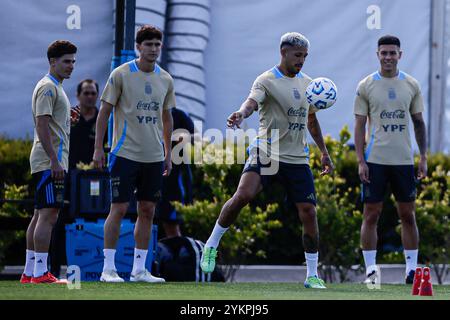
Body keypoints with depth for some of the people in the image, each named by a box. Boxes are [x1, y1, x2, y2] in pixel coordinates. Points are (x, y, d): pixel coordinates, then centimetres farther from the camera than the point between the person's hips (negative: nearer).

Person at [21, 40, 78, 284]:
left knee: (40, 215, 10)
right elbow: (42, 126, -19)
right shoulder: (48, 87, -11)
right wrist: (54, 161, -23)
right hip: (49, 162, -11)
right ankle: (40, 273, -15)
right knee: (48, 215, -13)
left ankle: (29, 272, 12)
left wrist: (67, 117, 13)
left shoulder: (56, 87, 21)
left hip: (50, 162, 11)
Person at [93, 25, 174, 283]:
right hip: (125, 153, -5)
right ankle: (108, 268, 0)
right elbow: (104, 112, -3)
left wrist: (168, 153, 15)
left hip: (154, 156, 5)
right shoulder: (121, 75, -5)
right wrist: (98, 148, -7)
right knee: (119, 208, -6)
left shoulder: (165, 79, 9)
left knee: (147, 211, 5)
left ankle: (139, 269, 11)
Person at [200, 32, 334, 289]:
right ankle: (211, 246, -5)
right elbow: (252, 102, -28)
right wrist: (241, 114, -51)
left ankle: (313, 275, 9)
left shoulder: (307, 83, 12)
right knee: (243, 195, -25)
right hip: (266, 153, -5)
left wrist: (324, 152, 24)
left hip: (298, 159, 5)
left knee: (309, 212, -2)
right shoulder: (267, 81, -7)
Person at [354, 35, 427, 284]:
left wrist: (423, 157, 5)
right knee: (371, 214, -1)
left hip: (403, 160, 2)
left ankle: (412, 268, 10)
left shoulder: (411, 85, 7)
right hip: (375, 160, -2)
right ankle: (370, 269, 4)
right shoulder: (366, 86, 0)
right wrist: (361, 161, -8)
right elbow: (359, 125, 0)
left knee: (407, 215, 5)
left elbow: (418, 122, 12)